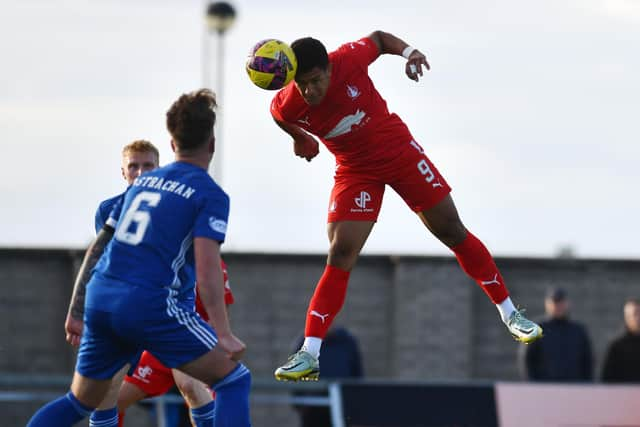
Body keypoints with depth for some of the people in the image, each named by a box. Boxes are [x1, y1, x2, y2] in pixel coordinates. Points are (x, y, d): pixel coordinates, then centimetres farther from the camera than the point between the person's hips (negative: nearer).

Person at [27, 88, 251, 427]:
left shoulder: (142, 183, 19)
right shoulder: (210, 195, -1)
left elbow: (98, 245, 21)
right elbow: (207, 267, -14)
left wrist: (77, 309, 29)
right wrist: (223, 335, -19)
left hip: (100, 298, 7)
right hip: (151, 305, -7)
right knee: (234, 380, 0)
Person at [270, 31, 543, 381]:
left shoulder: (349, 59, -25)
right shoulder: (286, 105, -22)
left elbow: (378, 37, -4)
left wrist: (408, 51, -19)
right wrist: (300, 138, 15)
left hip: (400, 151, 0)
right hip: (355, 171, 0)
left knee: (454, 233, 5)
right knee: (339, 255, -14)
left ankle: (509, 314, 19)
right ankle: (309, 355, -14)